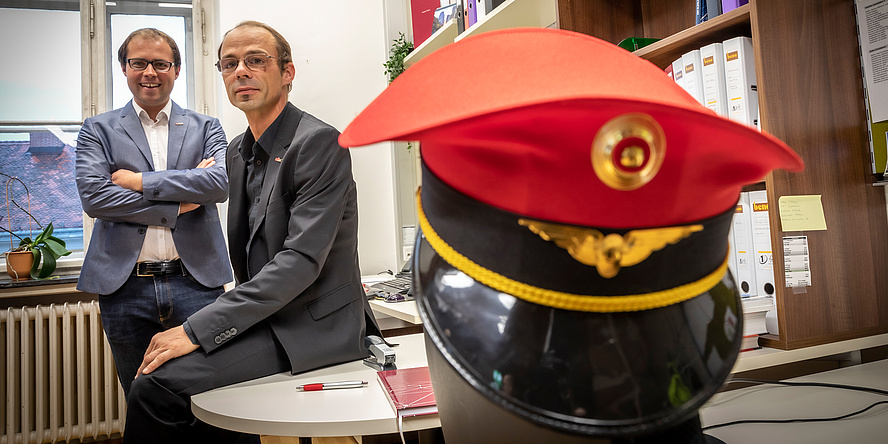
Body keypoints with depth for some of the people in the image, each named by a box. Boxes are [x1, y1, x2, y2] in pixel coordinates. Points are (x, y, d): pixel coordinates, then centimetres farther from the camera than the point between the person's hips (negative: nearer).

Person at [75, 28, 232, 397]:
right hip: (126, 287, 1)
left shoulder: (206, 128, 10)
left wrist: (139, 181, -8)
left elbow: (220, 182, -9)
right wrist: (178, 206, -9)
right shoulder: (97, 130, 9)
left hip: (196, 283, 0)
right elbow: (93, 196, -6)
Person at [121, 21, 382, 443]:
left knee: (156, 385, -18)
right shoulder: (237, 151, 13)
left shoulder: (318, 142, -15)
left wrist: (198, 329, -23)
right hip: (266, 315, 9)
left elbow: (301, 260, -23)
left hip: (313, 325, -8)